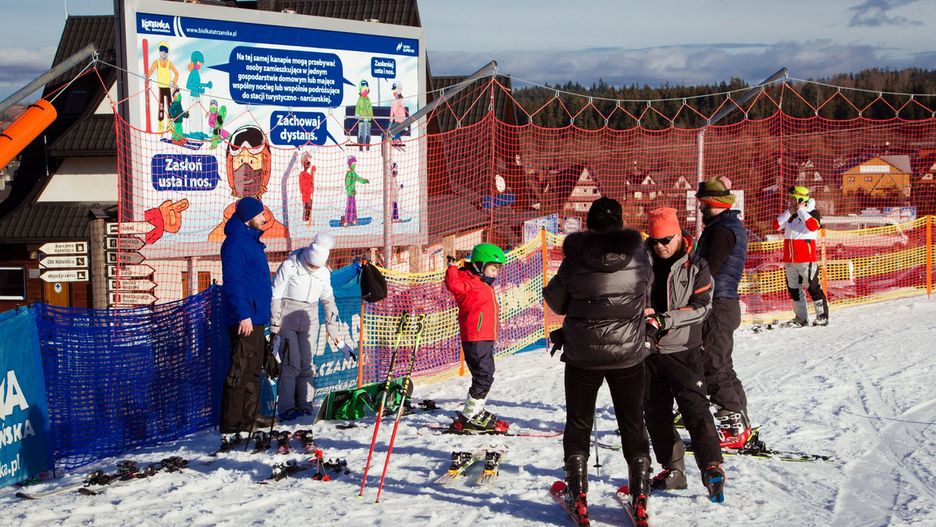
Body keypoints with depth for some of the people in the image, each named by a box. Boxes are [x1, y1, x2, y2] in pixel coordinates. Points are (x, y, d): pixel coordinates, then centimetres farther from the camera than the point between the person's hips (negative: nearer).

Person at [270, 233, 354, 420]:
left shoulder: (324, 272, 3)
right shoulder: (289, 266, -11)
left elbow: (329, 301, 14)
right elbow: (275, 296, -8)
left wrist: (334, 331, 15)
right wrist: (275, 325, -9)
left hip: (309, 321, 5)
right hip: (287, 319, -5)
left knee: (307, 364, 3)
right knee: (291, 362, -12)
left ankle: (304, 406, 9)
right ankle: (286, 408, -9)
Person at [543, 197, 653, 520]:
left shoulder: (574, 262, -11)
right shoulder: (638, 256, -9)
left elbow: (556, 303, 1)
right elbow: (645, 295, 6)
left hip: (582, 355, -1)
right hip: (628, 354, 1)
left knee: (578, 423, 14)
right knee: (633, 424, 14)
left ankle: (578, 492, 13)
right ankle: (640, 492, 14)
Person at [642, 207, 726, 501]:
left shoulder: (696, 266, -3)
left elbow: (701, 306, -9)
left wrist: (664, 320, -20)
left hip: (682, 348, -4)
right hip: (647, 347, 4)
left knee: (694, 406, -13)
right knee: (655, 412, 8)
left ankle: (712, 468, -14)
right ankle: (673, 469, 18)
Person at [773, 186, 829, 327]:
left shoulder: (812, 213, -5)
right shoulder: (789, 214, 12)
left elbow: (813, 226, -25)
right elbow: (776, 226, 2)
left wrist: (801, 211, -17)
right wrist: (789, 213, -8)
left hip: (807, 258, -7)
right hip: (790, 259, 7)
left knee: (813, 287, -5)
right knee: (793, 289, 10)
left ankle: (822, 316, 4)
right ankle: (801, 318, 18)